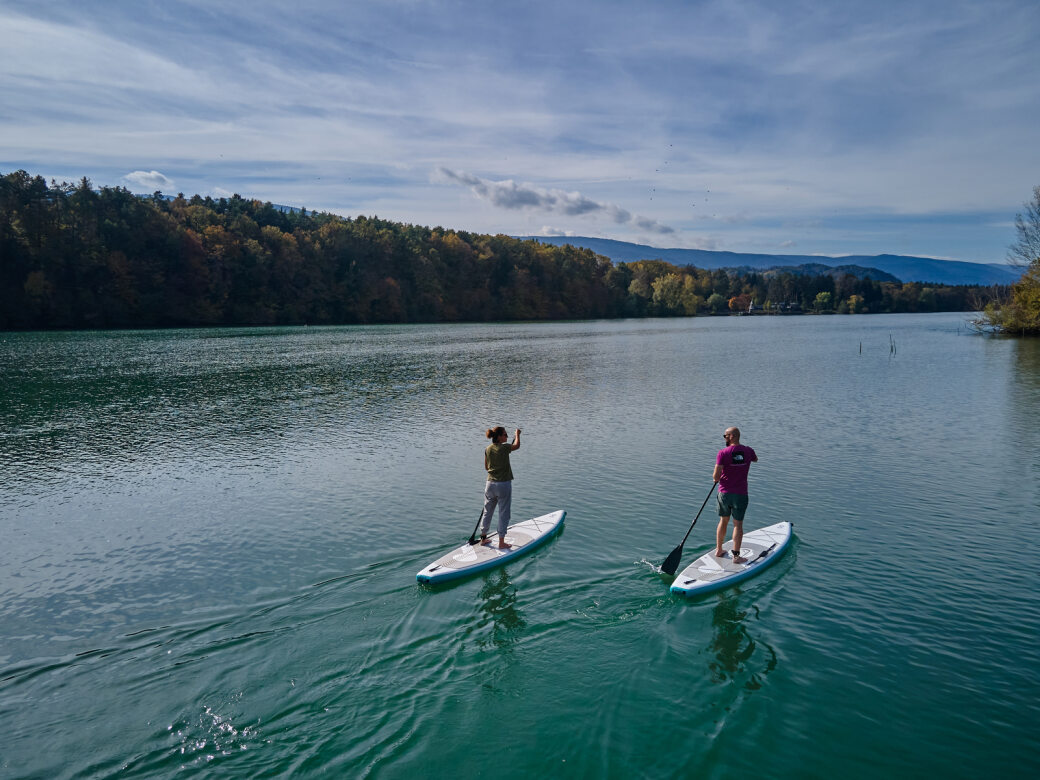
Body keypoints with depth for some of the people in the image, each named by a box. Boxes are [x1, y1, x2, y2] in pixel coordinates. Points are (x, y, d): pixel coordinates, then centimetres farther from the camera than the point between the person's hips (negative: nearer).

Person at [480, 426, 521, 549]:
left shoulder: (488, 449, 3)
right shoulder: (504, 447, -12)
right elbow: (517, 445, 10)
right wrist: (517, 434, 25)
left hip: (490, 483, 6)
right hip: (504, 484, -5)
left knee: (487, 511, 17)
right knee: (503, 513, 4)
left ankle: (483, 538, 27)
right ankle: (501, 542, 9)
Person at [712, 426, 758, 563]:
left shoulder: (723, 453, -13)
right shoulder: (748, 451, -3)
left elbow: (716, 476, -17)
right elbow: (755, 459, 24)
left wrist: (716, 477, 6)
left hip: (724, 493, 0)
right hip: (741, 494, 0)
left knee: (723, 521, 16)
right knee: (738, 524, 5)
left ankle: (719, 550, 27)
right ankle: (736, 556, 6)